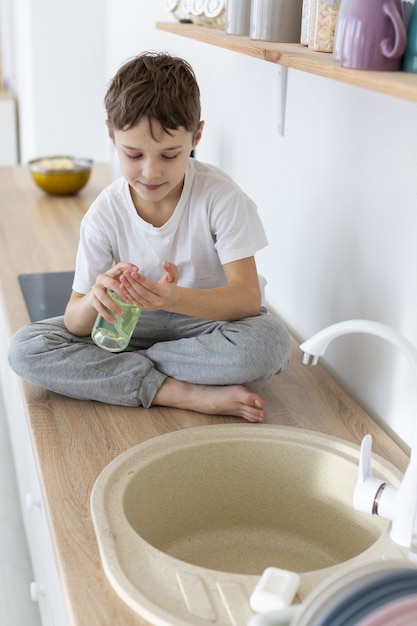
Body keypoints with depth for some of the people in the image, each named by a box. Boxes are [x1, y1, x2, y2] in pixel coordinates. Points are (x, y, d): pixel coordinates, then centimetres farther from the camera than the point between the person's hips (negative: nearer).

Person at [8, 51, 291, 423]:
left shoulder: (220, 196, -17)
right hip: (135, 326, 2)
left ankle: (112, 367, -20)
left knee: (270, 343, -36)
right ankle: (182, 394, -24)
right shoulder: (105, 215, -11)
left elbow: (248, 297, -24)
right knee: (24, 349, -19)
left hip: (210, 321, -2)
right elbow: (75, 322, -11)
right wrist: (95, 299, -37)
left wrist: (174, 298, -44)